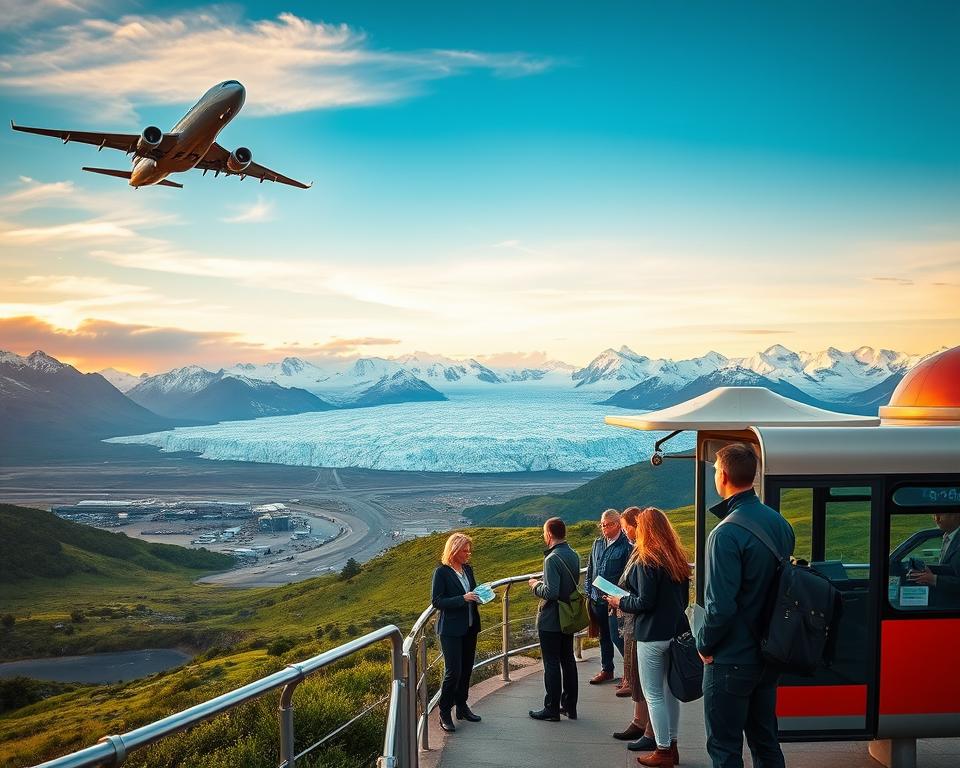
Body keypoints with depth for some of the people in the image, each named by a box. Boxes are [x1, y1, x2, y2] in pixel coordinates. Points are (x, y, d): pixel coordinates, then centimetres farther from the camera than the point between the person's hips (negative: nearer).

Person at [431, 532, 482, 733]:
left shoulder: (467, 569, 9)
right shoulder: (441, 572, -11)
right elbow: (437, 602, -14)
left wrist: (480, 595, -1)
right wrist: (463, 598, -21)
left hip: (469, 628, 7)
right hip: (451, 630, -7)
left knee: (466, 669, 12)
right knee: (453, 671, -8)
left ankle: (462, 707, 26)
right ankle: (444, 713, 3)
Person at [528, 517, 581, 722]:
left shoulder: (552, 559, -22)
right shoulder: (573, 555, 4)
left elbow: (551, 592, -27)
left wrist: (536, 586, -8)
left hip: (550, 620, -8)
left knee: (551, 663, 1)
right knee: (568, 661, 15)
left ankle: (552, 709, 8)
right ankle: (570, 706, 23)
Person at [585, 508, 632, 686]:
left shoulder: (626, 545, -12)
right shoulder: (598, 543, 9)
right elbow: (590, 569, 16)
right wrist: (589, 593, 12)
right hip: (597, 599, 7)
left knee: (616, 636, -7)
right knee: (604, 636, 17)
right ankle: (606, 670, 30)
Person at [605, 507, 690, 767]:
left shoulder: (646, 561, -16)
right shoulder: (678, 559, 8)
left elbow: (645, 602, -18)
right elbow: (684, 598, 15)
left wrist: (620, 602, -2)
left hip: (653, 634, -8)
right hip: (677, 630, 8)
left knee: (653, 694, 2)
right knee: (670, 690, 16)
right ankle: (672, 745, 25)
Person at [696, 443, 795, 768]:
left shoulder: (726, 534, -23)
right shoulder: (780, 523, 2)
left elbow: (720, 606, -25)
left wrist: (705, 645, -8)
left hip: (731, 661, -8)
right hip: (768, 655, 8)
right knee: (765, 742, 19)